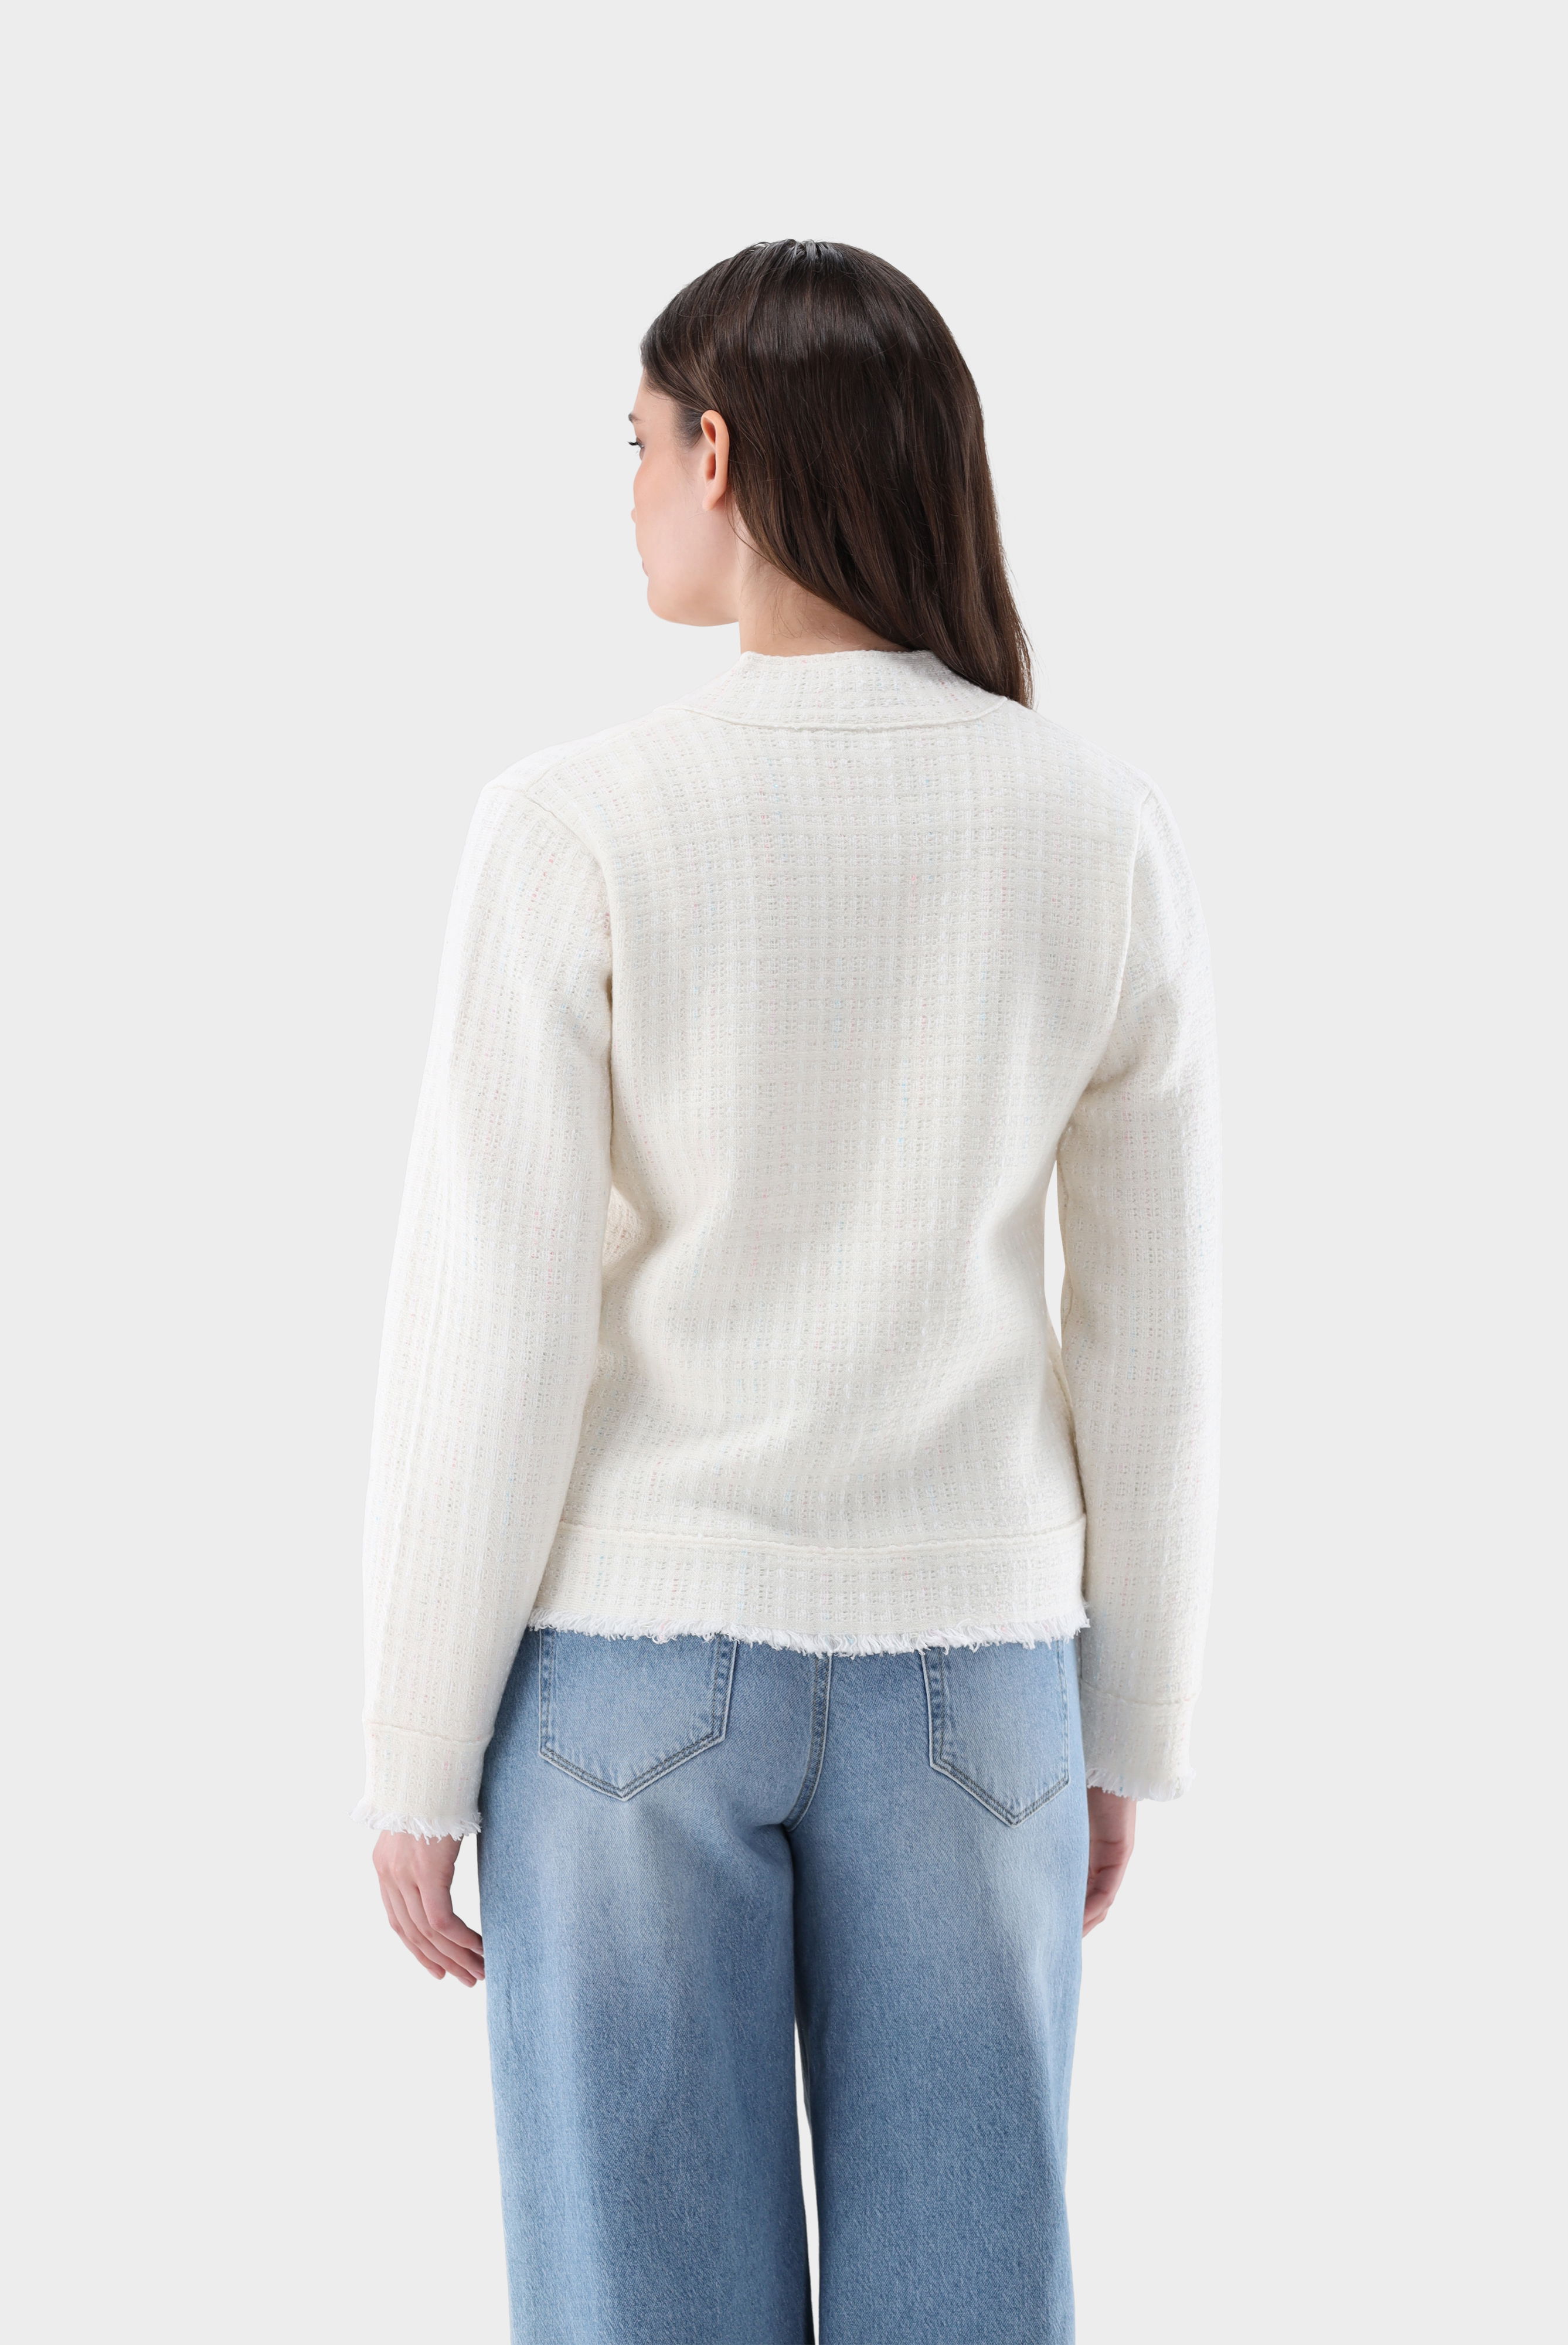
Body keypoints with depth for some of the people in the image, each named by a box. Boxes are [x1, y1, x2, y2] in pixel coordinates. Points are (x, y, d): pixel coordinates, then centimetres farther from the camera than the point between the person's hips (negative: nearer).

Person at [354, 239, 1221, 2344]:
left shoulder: (578, 829, -14)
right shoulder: (1112, 840, -4)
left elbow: (493, 1340, -13)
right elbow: (1151, 1338, 1)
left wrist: (415, 1762, -2)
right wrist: (1129, 1733, 13)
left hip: (634, 1651, -2)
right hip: (957, 1666, 2)